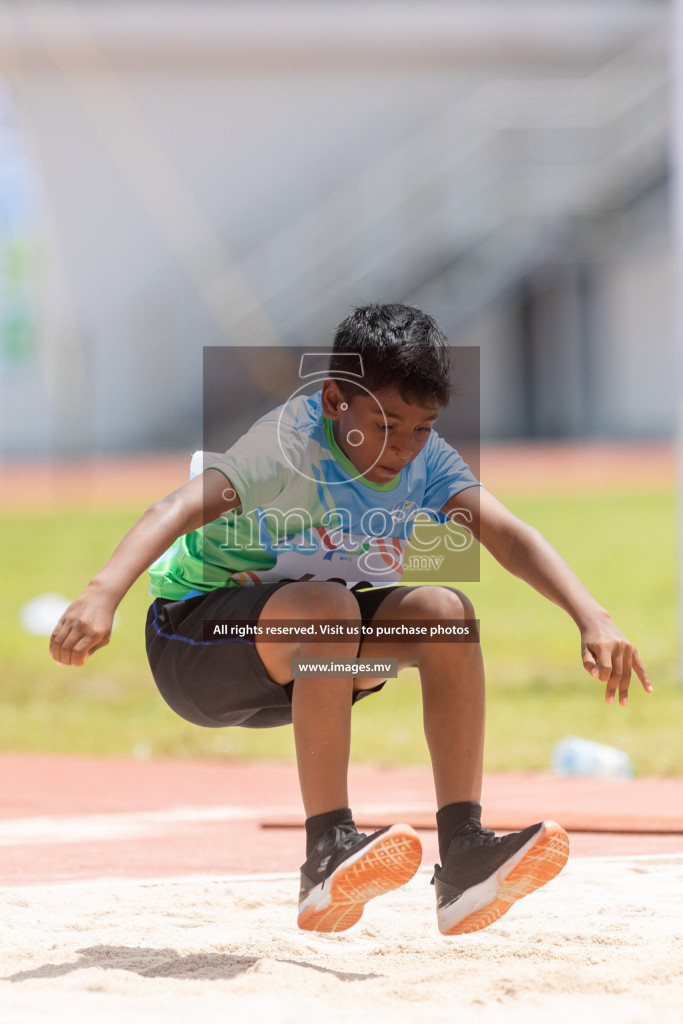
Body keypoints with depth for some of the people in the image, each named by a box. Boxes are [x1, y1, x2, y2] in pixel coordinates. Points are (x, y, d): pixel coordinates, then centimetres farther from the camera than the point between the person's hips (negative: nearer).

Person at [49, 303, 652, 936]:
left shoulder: (426, 459, -7)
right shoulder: (295, 442, -24)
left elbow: (506, 534, -20)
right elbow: (183, 509, -39)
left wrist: (591, 618, -37)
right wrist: (103, 594, -56)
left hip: (300, 664, 6)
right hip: (193, 633, -6)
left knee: (445, 612, -18)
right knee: (327, 605, -35)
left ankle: (463, 859, -21)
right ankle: (329, 858, -36)